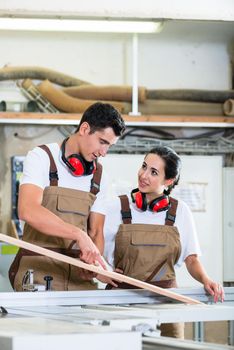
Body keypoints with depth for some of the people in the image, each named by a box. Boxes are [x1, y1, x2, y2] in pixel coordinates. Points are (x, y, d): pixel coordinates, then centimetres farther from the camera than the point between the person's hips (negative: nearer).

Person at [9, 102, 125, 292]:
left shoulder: (99, 178, 12)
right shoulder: (41, 157, -5)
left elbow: (96, 232, 13)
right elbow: (27, 211, -21)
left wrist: (94, 261, -10)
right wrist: (79, 234, -28)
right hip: (38, 272, -5)